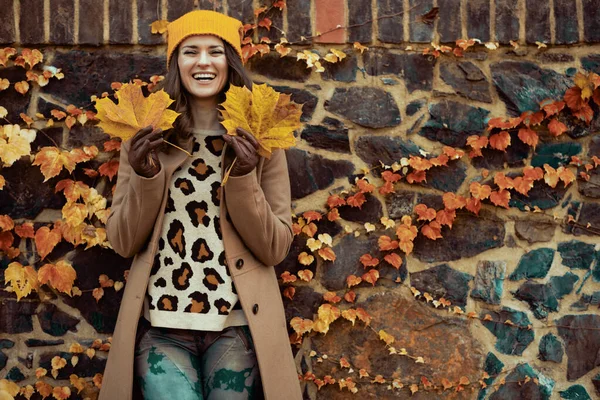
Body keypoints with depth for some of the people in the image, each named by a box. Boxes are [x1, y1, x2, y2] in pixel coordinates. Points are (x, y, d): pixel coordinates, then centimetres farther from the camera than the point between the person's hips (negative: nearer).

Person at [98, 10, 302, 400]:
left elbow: (275, 249, -2)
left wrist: (243, 178, -16)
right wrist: (145, 176, -12)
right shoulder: (146, 138, 4)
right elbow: (123, 243, 3)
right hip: (161, 325, 1)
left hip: (238, 326, 0)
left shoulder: (258, 142, 1)